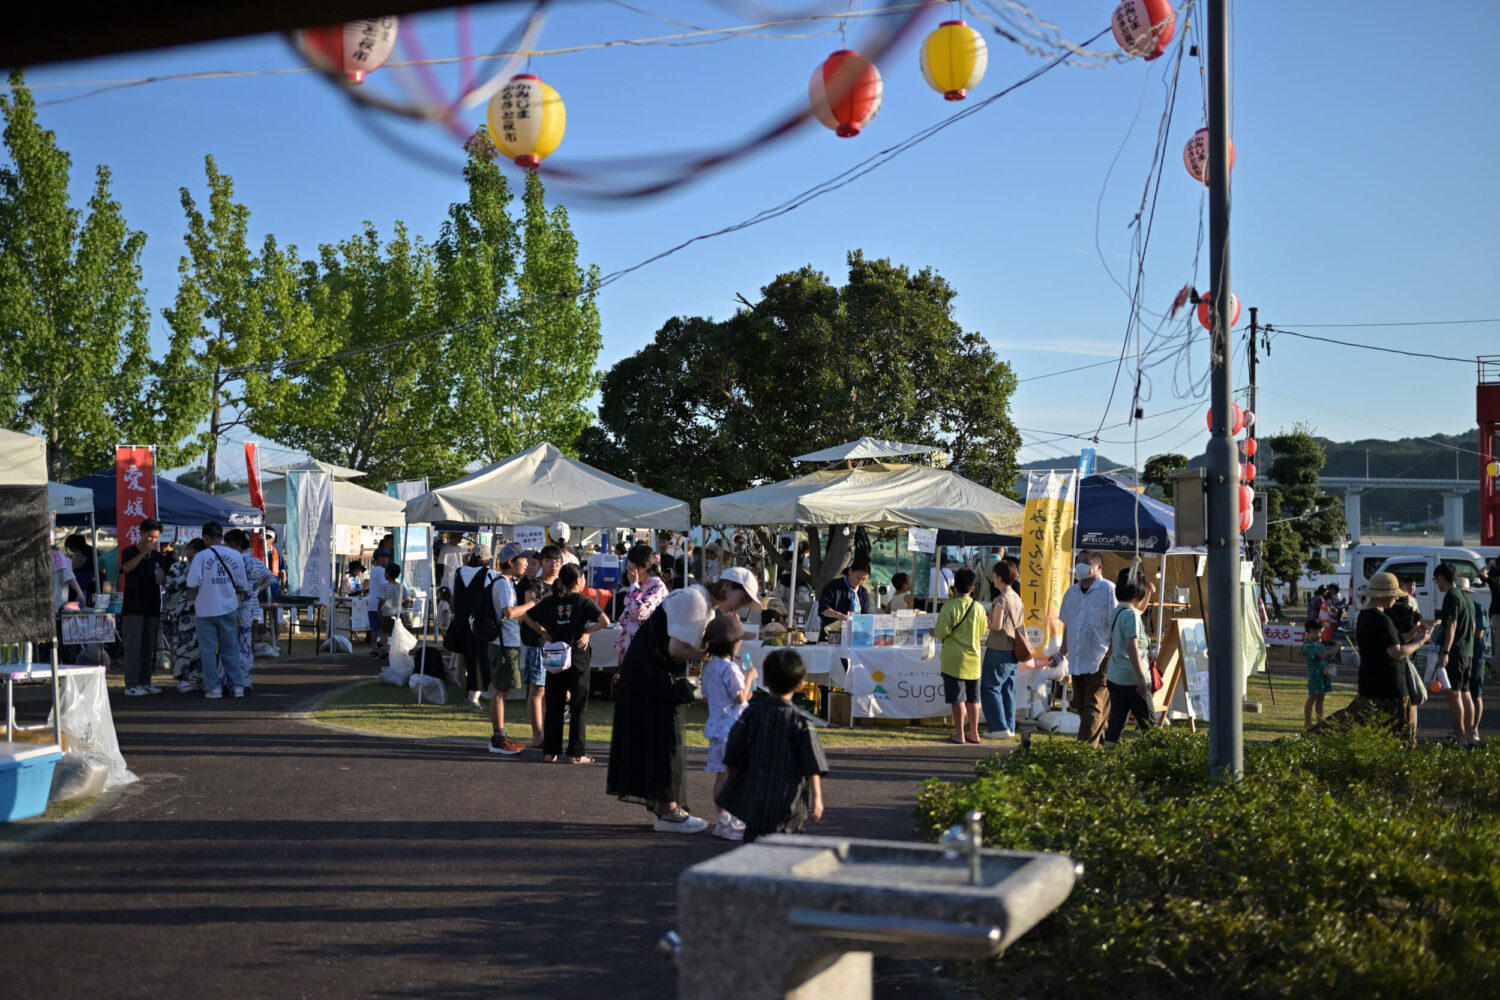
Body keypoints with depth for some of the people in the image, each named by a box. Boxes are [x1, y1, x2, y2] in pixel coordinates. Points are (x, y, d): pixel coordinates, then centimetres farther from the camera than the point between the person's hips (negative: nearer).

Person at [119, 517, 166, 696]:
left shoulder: (157, 556, 14)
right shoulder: (129, 552, 0)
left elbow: (164, 579, 20)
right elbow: (127, 567, -20)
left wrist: (161, 576, -3)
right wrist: (144, 552, -25)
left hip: (152, 607, 5)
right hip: (133, 608, -5)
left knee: (149, 648, 7)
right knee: (133, 646, -8)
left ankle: (145, 682, 13)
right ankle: (131, 685, -8)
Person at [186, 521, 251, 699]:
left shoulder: (201, 556, -9)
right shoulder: (235, 556, 2)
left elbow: (193, 585, -11)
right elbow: (242, 586, 8)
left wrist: (193, 600, 8)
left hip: (207, 609, -3)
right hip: (229, 609, 3)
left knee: (208, 650, 6)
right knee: (230, 649, 11)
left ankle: (214, 687, 5)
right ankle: (237, 686, 10)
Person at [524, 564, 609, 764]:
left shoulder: (550, 602, 4)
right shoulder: (583, 601, -7)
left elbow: (526, 616, 6)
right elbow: (605, 621, -18)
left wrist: (543, 632, 6)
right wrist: (586, 631, -7)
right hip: (578, 660, -3)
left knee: (553, 708, 10)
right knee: (577, 708, 4)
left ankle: (550, 751, 11)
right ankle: (576, 753, 4)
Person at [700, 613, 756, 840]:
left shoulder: (709, 668, 10)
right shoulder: (730, 668, -18)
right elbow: (740, 698, -19)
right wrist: (749, 678, -5)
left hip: (716, 725, 9)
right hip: (732, 726, -9)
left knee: (721, 775, 13)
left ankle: (724, 818, 20)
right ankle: (728, 824, -3)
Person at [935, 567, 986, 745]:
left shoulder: (949, 607, -14)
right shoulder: (978, 608, 1)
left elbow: (941, 632, -15)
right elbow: (982, 632, 11)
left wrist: (933, 631, 6)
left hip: (954, 659, -4)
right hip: (973, 660, 5)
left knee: (958, 698, 0)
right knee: (973, 698, 12)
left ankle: (959, 734, 2)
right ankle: (974, 733, 18)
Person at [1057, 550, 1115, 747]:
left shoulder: (1109, 590, -6)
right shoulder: (1071, 592, 15)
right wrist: (1062, 653, 18)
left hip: (1101, 661, -7)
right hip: (1077, 661, 7)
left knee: (1094, 708, -9)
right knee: (1081, 706, 10)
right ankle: (1100, 744, 18)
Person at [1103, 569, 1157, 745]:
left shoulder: (1116, 611, 11)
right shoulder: (1130, 614, -16)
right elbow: (1132, 647, -23)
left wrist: (1148, 592, 25)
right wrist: (1141, 678, -24)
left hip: (1114, 677, 8)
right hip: (1132, 679, -8)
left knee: (1116, 724, 6)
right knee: (1149, 725, 4)